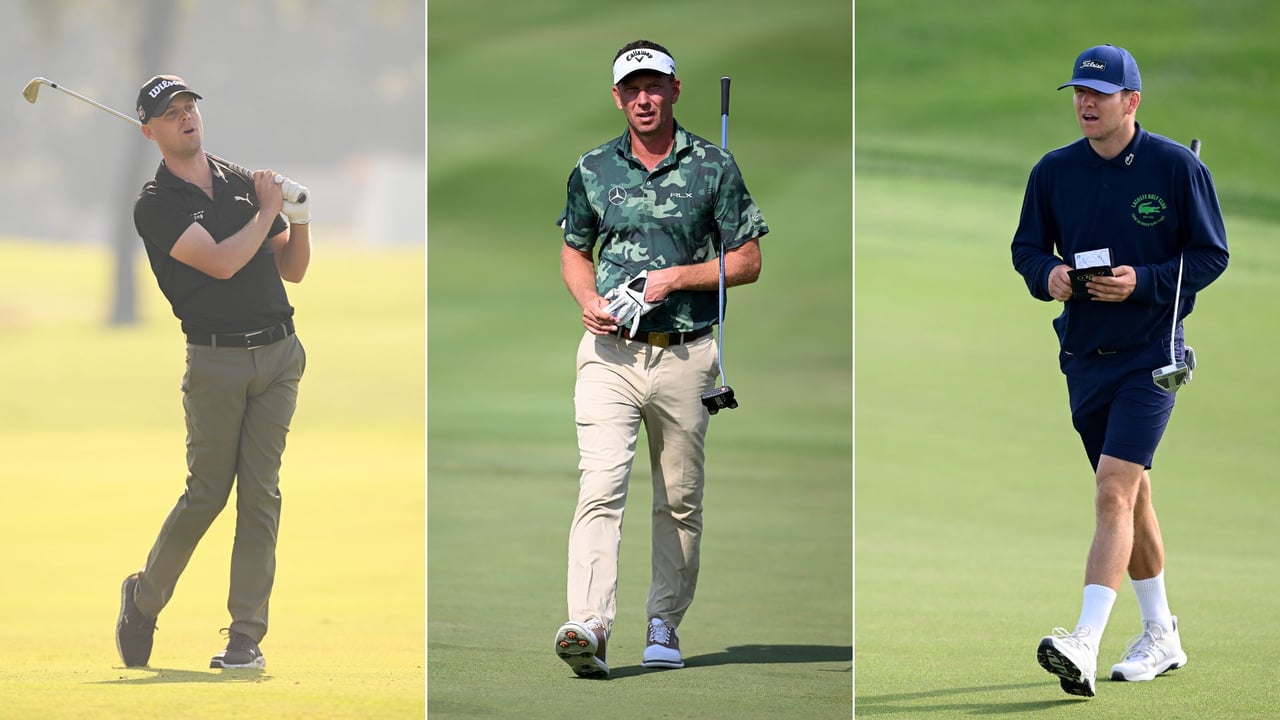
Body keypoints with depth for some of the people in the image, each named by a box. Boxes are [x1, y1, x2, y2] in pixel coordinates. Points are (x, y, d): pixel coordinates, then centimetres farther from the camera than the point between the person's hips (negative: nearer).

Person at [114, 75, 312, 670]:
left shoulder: (243, 183, 13)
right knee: (207, 493, -1)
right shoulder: (156, 204, -5)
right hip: (216, 358, -4)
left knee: (260, 493, -1)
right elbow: (221, 263, -18)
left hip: (279, 353, 4)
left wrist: (299, 221, -1)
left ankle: (246, 636, 0)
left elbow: (292, 270, 18)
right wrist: (268, 210, -7)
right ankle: (145, 596, 24)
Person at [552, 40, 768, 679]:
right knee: (600, 485, -16)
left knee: (680, 501, 6)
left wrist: (677, 277, -11)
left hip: (684, 355, 0)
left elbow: (747, 261, 3)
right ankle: (589, 626, -26)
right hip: (609, 350, 0)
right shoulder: (592, 170, 10)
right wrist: (590, 301, 0)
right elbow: (574, 253, 21)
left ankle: (664, 622, 19)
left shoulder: (713, 167, 3)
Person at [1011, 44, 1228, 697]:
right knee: (1132, 497, 16)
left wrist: (1144, 281, -18)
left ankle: (1085, 644, -27)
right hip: (1084, 353, 5)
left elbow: (1211, 254, -5)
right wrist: (1048, 273, -11)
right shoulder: (1054, 171, 4)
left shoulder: (1177, 167, -8)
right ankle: (1160, 636, 29)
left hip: (1151, 354, -5)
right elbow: (1026, 247, 12)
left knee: (1114, 492, -18)